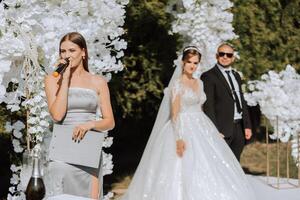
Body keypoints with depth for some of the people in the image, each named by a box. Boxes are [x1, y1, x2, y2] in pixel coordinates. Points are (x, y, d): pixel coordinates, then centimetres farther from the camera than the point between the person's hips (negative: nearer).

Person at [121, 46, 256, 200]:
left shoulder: (199, 83, 13)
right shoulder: (177, 83, -8)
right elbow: (175, 113, -14)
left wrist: (205, 132, 16)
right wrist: (179, 138, -23)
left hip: (201, 130, 7)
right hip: (183, 129, -7)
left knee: (206, 170, 3)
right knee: (186, 171, -9)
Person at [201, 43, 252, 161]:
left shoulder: (236, 76, 19)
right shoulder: (209, 76, -4)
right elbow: (208, 106, -10)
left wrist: (247, 126, 11)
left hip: (239, 128, 7)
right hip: (222, 129, -7)